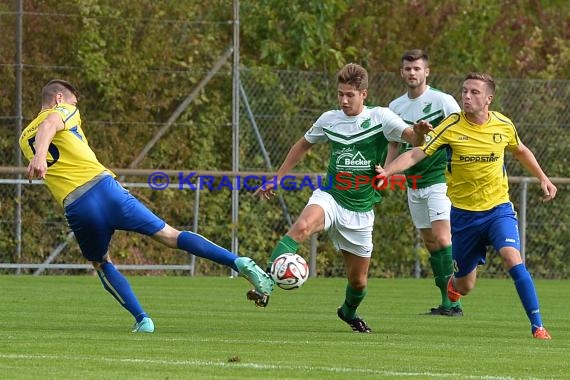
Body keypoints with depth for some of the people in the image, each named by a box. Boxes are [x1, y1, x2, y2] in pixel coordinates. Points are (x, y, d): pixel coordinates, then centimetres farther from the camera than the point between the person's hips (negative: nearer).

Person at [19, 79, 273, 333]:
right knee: (169, 235, 2)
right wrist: (41, 155, -31)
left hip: (75, 206, 3)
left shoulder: (25, 139, 23)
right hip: (103, 186, -3)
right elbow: (48, 125, -14)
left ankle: (142, 319, 12)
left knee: (101, 264, 26)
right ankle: (239, 263, -6)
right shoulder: (63, 112, 9)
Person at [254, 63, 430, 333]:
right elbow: (303, 145, 20)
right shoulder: (329, 120, 2)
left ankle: (349, 312, 43)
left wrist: (419, 132, -45)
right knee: (302, 226, -35)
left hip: (361, 210, 0)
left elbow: (413, 139, -20)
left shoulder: (380, 118, -7)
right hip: (329, 198, 0)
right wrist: (277, 179, 17)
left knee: (358, 279, 10)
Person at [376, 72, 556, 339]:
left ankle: (537, 325, -19)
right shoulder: (451, 127, -12)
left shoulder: (504, 125, -3)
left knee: (512, 258, -25)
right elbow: (415, 154, -16)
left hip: (498, 208, 0)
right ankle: (452, 285, 48)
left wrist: (543, 179, 21)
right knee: (465, 285, 7)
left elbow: (520, 151, 19)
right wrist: (386, 170, -31)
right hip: (463, 214, 0)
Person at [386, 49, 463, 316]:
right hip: (413, 184, 6)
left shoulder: (443, 101, -7)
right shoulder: (396, 106, 9)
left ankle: (453, 302, -18)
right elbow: (394, 145, 19)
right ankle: (446, 303, 11)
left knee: (442, 237, -18)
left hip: (440, 179, -6)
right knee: (430, 242, 7)